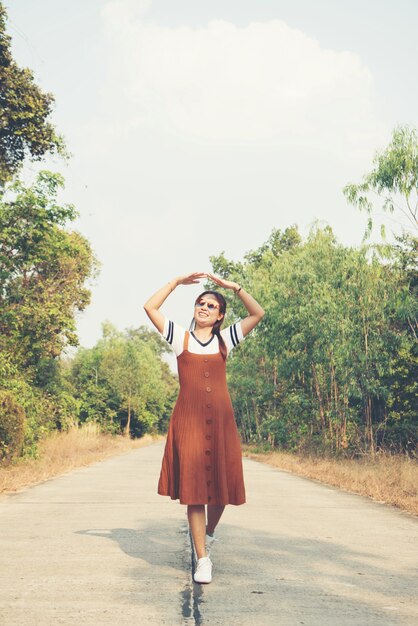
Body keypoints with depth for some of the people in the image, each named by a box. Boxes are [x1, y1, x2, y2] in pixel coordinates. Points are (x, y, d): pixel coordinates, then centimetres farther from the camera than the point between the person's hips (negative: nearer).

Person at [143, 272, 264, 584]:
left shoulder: (226, 339, 13)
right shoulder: (180, 336, 10)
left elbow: (258, 313, 6)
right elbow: (150, 307, 2)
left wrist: (234, 287, 0)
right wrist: (178, 281, 2)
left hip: (221, 419, 2)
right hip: (189, 420, -2)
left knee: (221, 484, 5)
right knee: (193, 487, -4)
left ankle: (209, 532, 35)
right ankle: (202, 559, 4)